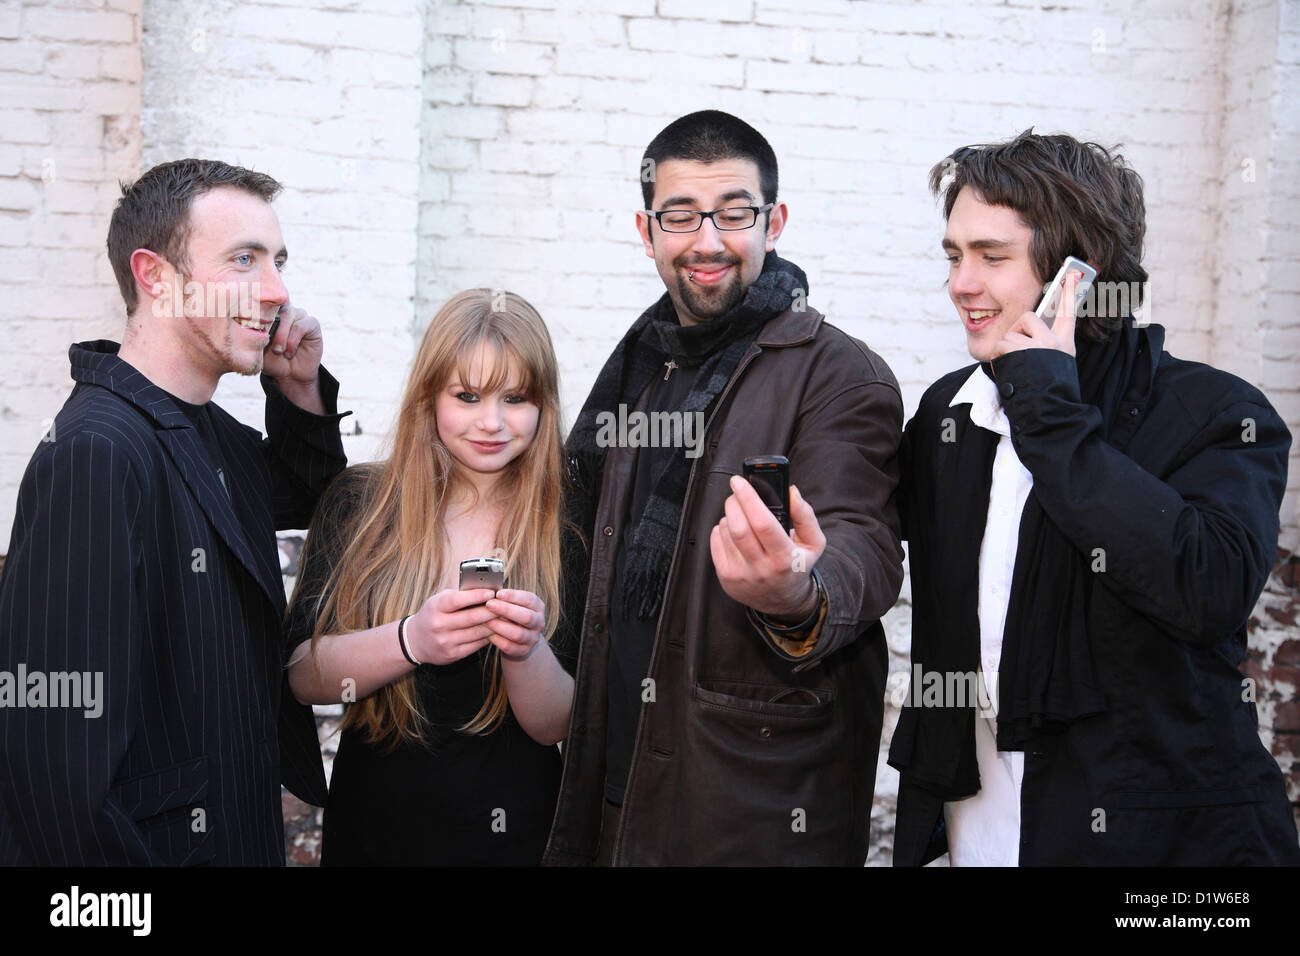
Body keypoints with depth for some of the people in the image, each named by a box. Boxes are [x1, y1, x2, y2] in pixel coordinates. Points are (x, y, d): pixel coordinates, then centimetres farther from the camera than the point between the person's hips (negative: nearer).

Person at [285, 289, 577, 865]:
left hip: (510, 835, -1)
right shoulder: (359, 503, -5)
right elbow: (303, 676, -11)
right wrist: (412, 641, -27)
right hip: (370, 825, 1)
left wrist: (526, 650, -26)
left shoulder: (564, 526, -8)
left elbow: (558, 725, -7)